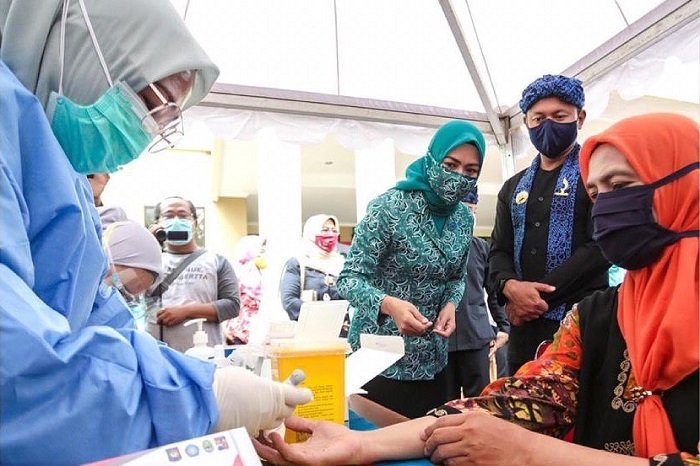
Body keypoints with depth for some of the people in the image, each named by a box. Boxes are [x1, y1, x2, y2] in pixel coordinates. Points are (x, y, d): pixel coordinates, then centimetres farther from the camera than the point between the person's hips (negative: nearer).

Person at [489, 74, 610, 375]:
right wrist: (510, 287, -11)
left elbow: (602, 246, -11)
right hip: (524, 325, 5)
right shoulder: (514, 187, 18)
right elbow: (498, 251, 11)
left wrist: (538, 295, -15)